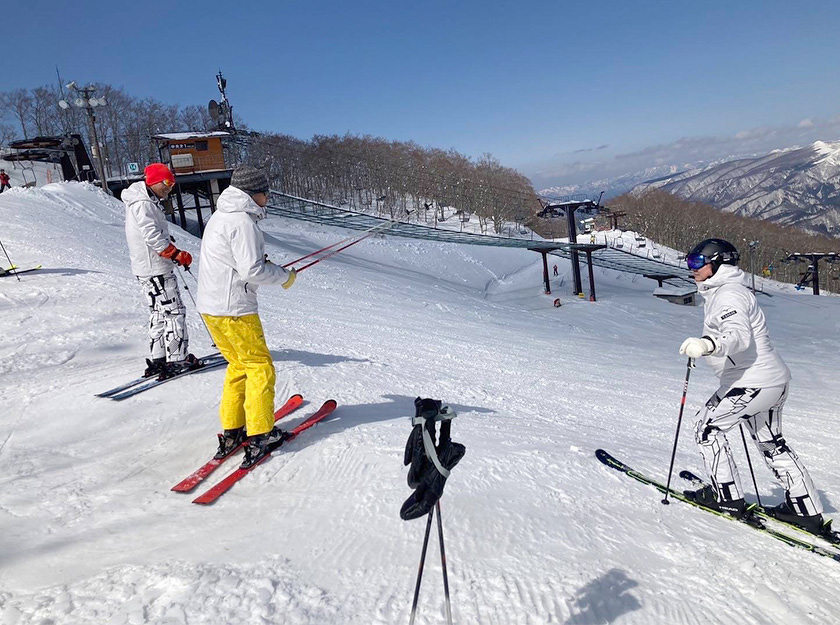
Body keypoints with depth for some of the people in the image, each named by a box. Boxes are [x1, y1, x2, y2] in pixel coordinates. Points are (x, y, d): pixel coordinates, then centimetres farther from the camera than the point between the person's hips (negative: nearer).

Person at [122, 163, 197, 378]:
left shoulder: (148, 202, 18)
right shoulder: (143, 205, -14)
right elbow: (153, 236, -23)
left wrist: (169, 243, 13)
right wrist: (177, 254, -20)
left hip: (147, 269, 11)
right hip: (156, 269, -11)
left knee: (159, 313, 13)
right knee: (174, 311, -7)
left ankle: (158, 360, 18)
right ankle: (177, 359, -3)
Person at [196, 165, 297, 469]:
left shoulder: (219, 216, 14)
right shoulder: (242, 221, -16)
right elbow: (251, 270, -21)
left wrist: (264, 264, 11)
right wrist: (285, 276, -7)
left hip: (210, 306, 9)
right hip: (234, 310, -9)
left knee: (239, 365, 18)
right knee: (260, 367, 2)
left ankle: (232, 432, 22)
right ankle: (260, 436, 7)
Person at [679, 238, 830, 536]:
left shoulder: (728, 295, -17)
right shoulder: (722, 291, 14)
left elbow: (739, 336, -34)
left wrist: (708, 344, -51)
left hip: (753, 382, -11)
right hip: (772, 380, 11)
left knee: (708, 428, 0)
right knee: (771, 443, 20)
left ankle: (728, 498, 9)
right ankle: (807, 511, 28)